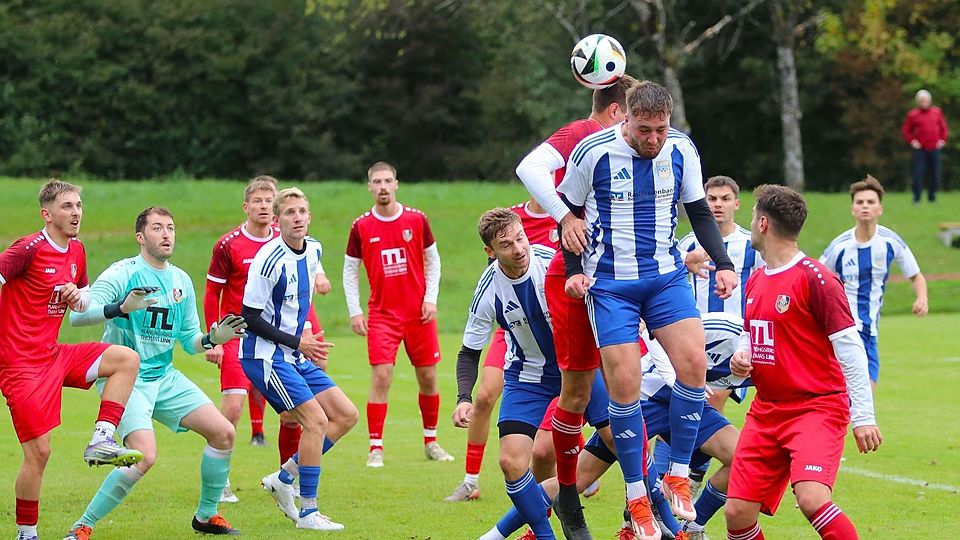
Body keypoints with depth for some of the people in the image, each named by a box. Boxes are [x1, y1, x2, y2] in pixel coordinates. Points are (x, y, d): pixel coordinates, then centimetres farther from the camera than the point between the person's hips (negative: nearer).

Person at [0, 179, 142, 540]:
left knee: (127, 359, -1)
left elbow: (85, 300, 21)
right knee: (39, 452, -9)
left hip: (54, 355, 8)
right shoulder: (29, 249, -16)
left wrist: (78, 296, -1)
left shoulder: (76, 251, 9)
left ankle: (100, 442, -5)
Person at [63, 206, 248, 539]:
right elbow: (77, 314, -23)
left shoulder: (181, 281, 9)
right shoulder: (123, 274, -12)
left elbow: (189, 340, 17)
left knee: (223, 433, 1)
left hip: (165, 377, 7)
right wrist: (121, 308, -39)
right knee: (144, 455, -25)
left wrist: (212, 339, -4)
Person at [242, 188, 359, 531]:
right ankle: (308, 512, -8)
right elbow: (250, 318, -17)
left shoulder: (313, 251, 6)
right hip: (265, 356, -9)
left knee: (346, 415, 4)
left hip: (295, 357, 9)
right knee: (316, 420, -16)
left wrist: (308, 342, 15)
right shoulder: (269, 259, -19)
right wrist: (297, 342, -16)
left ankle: (284, 478, 10)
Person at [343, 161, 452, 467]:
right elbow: (350, 270, 6)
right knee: (381, 377, -12)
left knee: (428, 377, 6)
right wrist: (354, 312, -1)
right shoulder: (361, 227, -1)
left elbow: (432, 260, 9)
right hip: (382, 314, -1)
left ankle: (431, 442, 21)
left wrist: (431, 298, -1)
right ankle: (375, 448, -9)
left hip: (419, 313, 1)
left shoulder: (416, 220, 0)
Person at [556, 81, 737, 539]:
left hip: (666, 277, 3)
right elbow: (567, 210, 3)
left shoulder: (681, 150, -2)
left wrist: (722, 264, 0)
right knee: (624, 382, -11)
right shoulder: (592, 153, -11)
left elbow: (699, 211, 11)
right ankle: (637, 498, 2)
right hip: (609, 284, -3)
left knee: (694, 363, -15)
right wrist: (573, 270, -6)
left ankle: (677, 477, 1)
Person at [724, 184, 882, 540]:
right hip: (766, 412, 7)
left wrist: (863, 416, -16)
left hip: (817, 407, -7)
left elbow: (850, 349, -13)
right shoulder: (755, 281, 13)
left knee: (812, 500, -29)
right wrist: (741, 358, 3)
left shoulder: (814, 278, -12)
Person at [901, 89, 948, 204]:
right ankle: (916, 197, -2)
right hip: (920, 149, -2)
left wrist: (942, 140, 5)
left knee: (935, 174, 3)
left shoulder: (937, 112, 9)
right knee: (918, 173, -8)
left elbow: (943, 127, 17)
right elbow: (905, 130, 6)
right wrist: (912, 141, -6)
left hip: (935, 148, 2)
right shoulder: (913, 114, 2)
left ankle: (932, 196, 16)